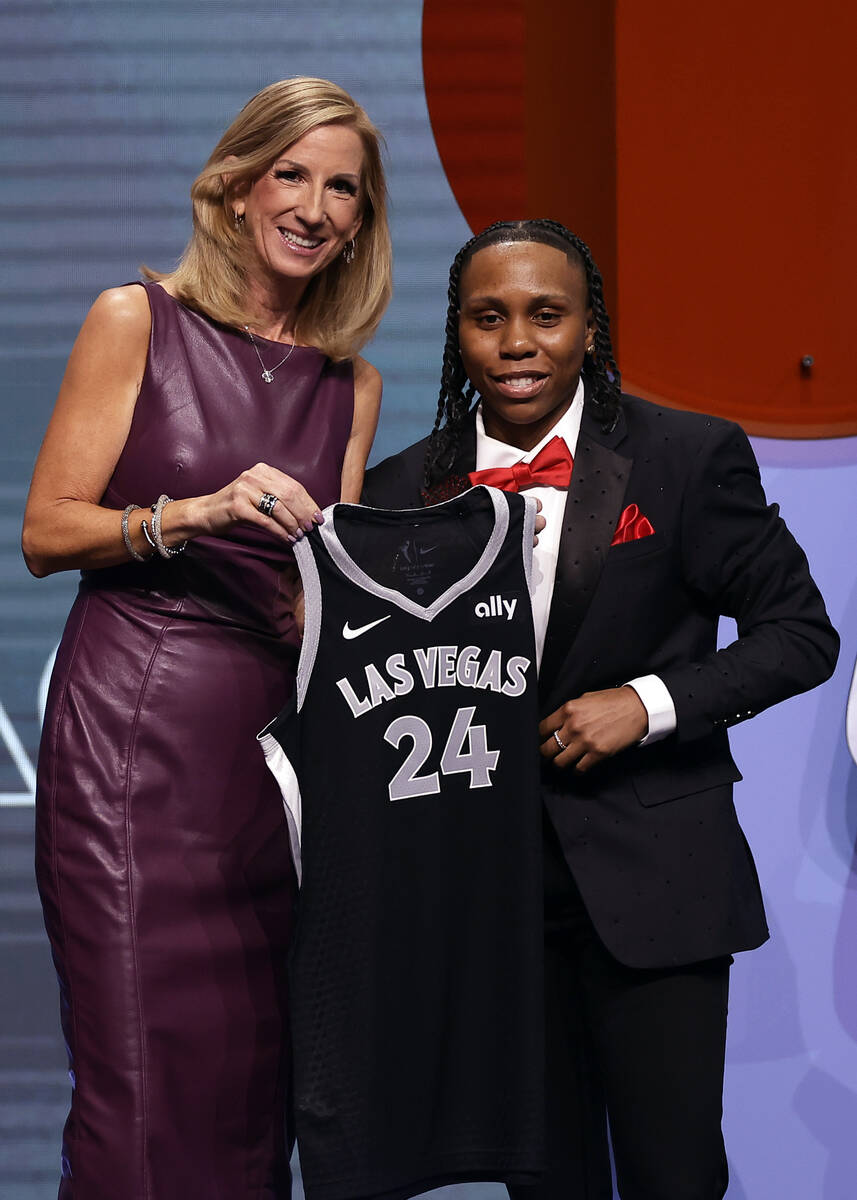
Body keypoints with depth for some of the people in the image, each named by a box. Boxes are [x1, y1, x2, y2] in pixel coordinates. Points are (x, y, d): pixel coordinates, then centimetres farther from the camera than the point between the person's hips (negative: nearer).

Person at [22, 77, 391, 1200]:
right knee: (143, 1079, -6)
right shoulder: (137, 323, 3)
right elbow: (46, 532, -2)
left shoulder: (351, 384, 15)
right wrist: (197, 513, -16)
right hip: (132, 730, -4)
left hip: (274, 730, 4)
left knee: (253, 1074, 5)